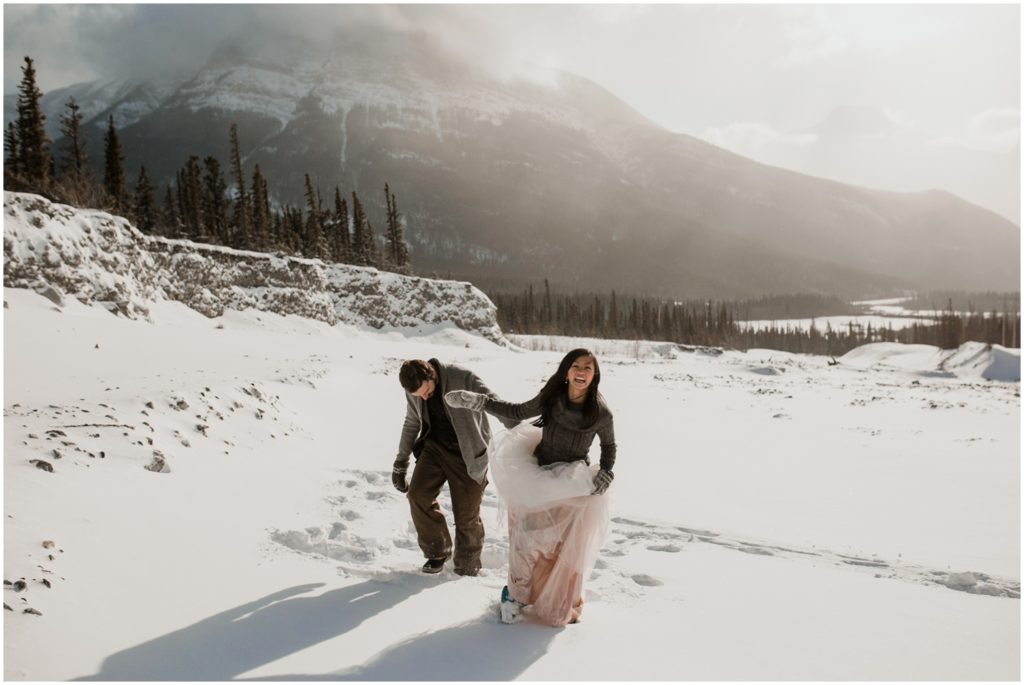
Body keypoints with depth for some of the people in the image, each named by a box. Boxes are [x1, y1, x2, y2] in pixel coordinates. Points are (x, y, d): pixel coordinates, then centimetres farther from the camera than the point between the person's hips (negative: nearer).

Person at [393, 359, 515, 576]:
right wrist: (401, 462, 14)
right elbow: (412, 423, 11)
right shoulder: (413, 390, -5)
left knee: (467, 514, -2)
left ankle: (467, 568, 21)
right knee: (417, 493, -14)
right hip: (435, 446, 4)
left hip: (468, 454, -4)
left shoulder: (462, 378, -23)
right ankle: (437, 552, 7)